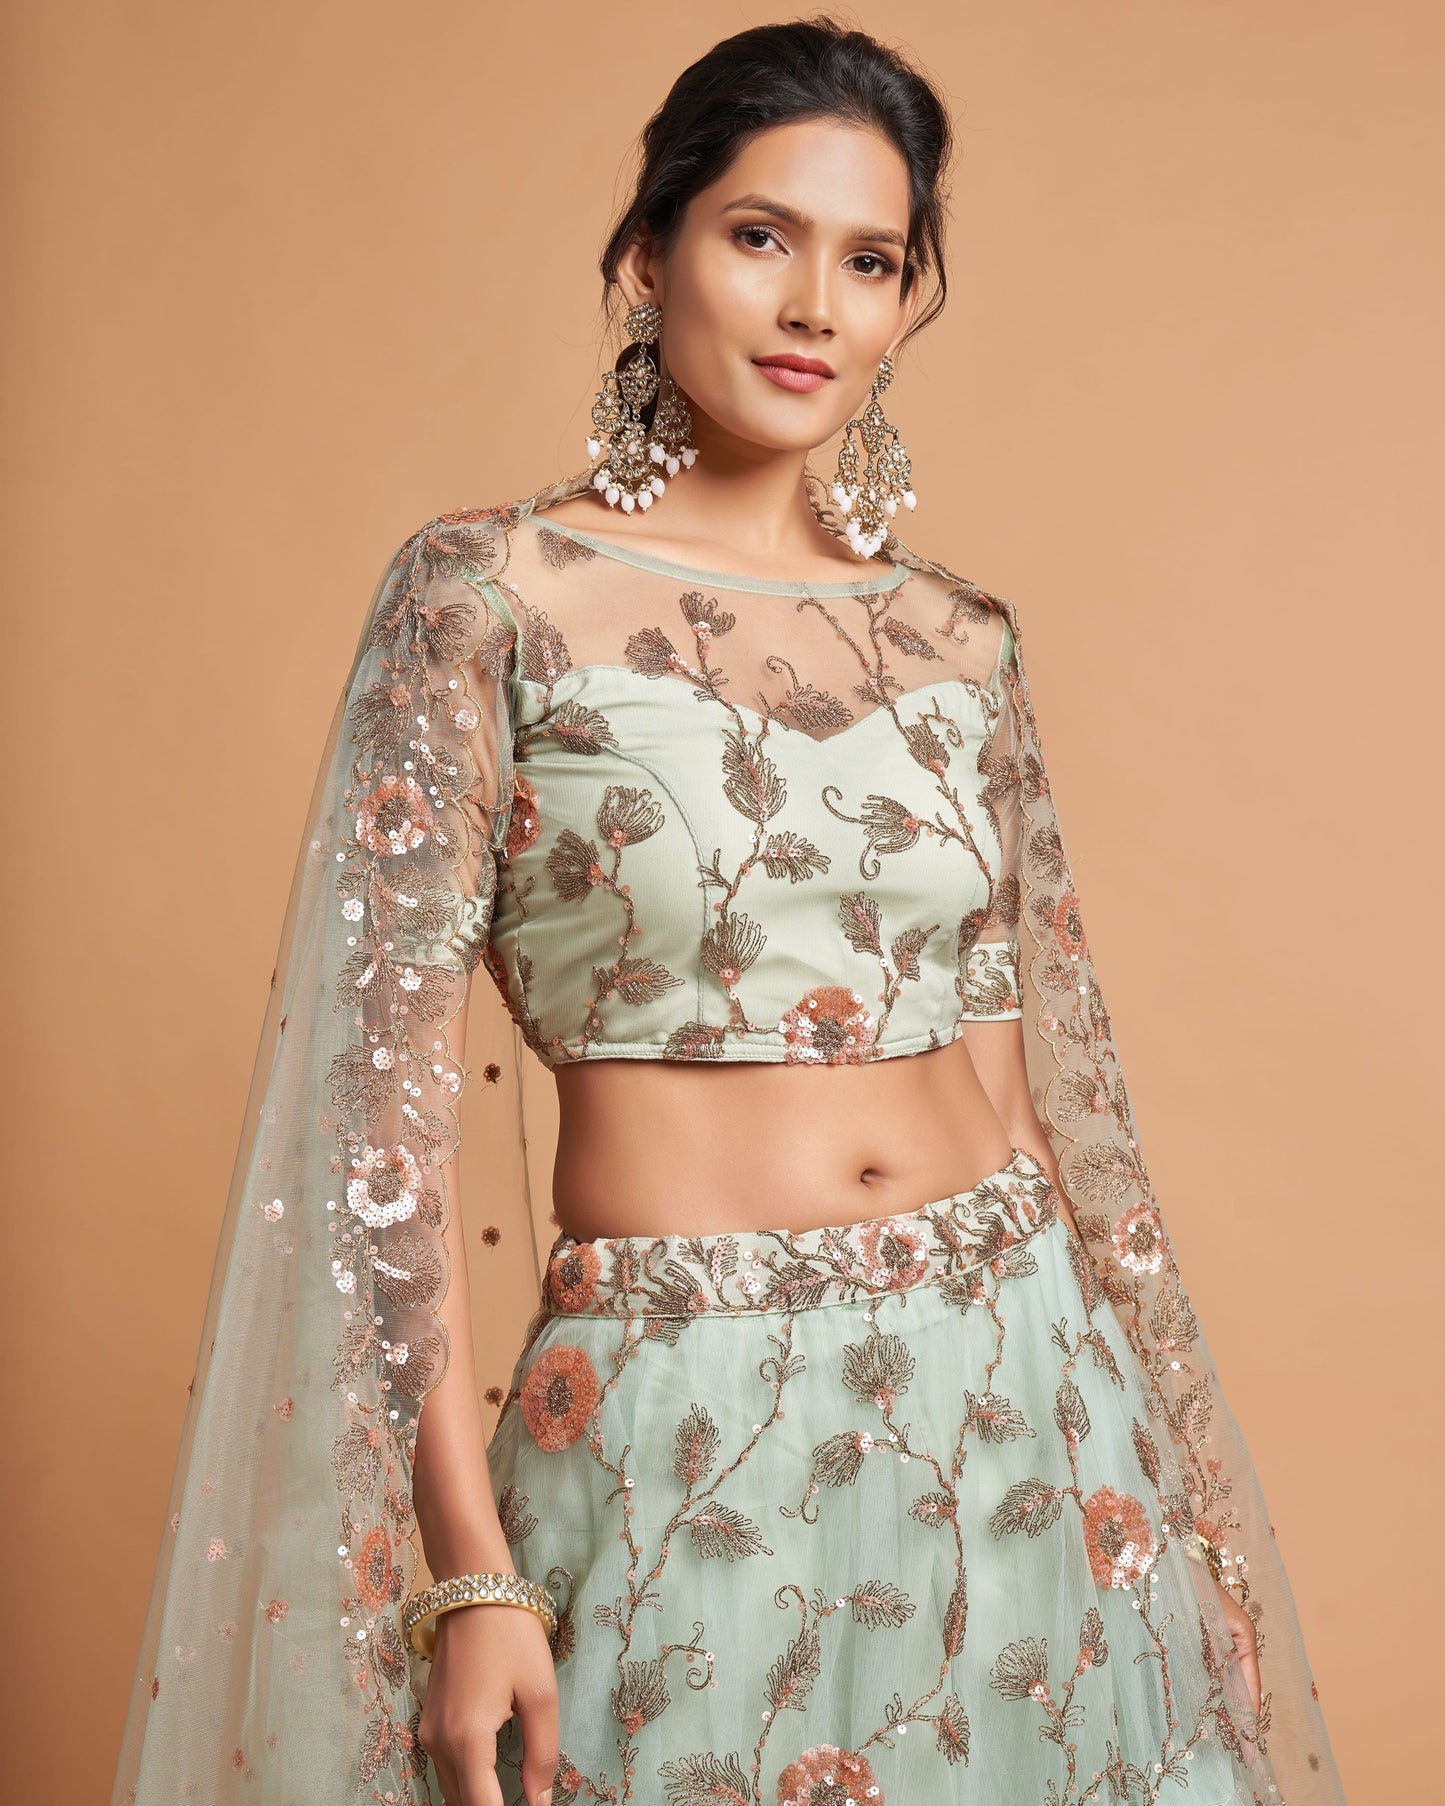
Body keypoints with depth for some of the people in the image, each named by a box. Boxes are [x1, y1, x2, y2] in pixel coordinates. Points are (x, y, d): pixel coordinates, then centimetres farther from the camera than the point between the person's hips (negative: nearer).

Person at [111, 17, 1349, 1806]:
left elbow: (1038, 1058, 11)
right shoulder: (485, 594, -7)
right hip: (682, 1434, -4)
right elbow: (386, 1093, -10)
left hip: (1020, 1389, 5)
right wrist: (468, 1568, -13)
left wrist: (1145, 1450, 12)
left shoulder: (959, 637, 5)